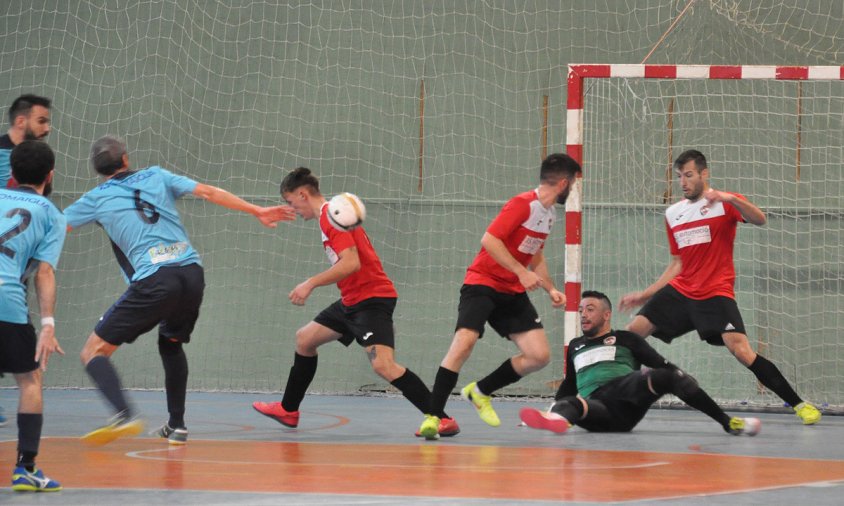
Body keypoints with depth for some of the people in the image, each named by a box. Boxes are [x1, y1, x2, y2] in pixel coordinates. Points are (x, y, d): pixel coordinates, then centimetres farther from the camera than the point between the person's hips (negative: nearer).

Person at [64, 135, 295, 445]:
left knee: (94, 352, 0)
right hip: (192, 273, 5)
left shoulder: (96, 199, 11)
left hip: (155, 279, -5)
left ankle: (124, 416, -22)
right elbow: (208, 192, 14)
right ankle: (176, 427, 28)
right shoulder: (155, 177, 18)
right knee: (171, 344, 32)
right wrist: (257, 211, 19)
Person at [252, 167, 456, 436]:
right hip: (353, 301, 11)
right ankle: (288, 411, 34)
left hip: (372, 298, -11)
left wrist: (311, 283, -22)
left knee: (383, 364, -25)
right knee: (305, 338, 20)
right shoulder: (330, 214, 16)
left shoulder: (330, 216, -14)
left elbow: (351, 263, -25)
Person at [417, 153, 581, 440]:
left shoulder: (549, 214, 11)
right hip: (482, 283, -8)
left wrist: (551, 289, 14)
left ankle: (480, 392, 15)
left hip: (513, 292, 8)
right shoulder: (523, 204, -16)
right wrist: (521, 272, -24)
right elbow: (489, 239, -24)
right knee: (464, 342, -26)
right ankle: (432, 416, -19)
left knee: (539, 356, -5)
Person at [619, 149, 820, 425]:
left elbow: (760, 219, -22)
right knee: (632, 333, -7)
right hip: (680, 291, 6)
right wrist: (644, 295, 16)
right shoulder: (672, 214, 13)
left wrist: (730, 198, -37)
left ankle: (799, 405, -15)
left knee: (742, 351, -21)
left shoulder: (724, 202, -3)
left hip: (716, 293, -6)